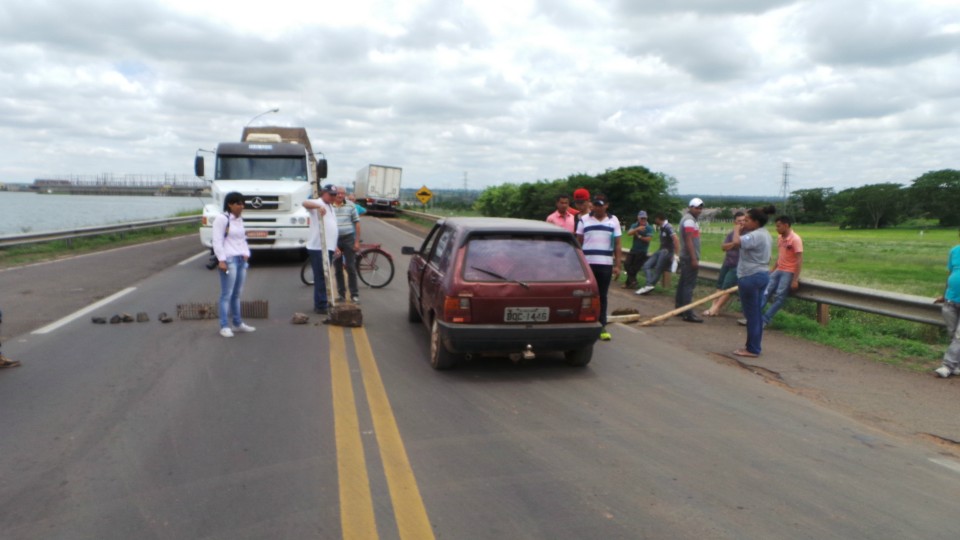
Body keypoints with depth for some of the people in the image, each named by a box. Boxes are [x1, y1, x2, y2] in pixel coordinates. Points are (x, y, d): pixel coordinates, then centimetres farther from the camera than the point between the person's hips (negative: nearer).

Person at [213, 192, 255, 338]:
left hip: (241, 260, 8)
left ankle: (238, 323, 22)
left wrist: (246, 253, 12)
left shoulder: (239, 220, 17)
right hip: (229, 260, -8)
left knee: (237, 293, 14)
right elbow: (217, 241, -12)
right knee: (227, 294, -6)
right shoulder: (222, 219, -8)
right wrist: (221, 260, -17)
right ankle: (224, 326, -2)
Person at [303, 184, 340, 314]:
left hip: (329, 247, 9)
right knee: (320, 276, -8)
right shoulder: (318, 204, -5)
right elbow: (305, 203, -29)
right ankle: (320, 306, -5)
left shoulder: (331, 207, 22)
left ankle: (321, 302, 22)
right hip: (317, 247, -9)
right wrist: (318, 206, -45)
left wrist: (335, 246, 22)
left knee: (325, 276, 13)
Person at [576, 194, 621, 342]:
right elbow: (578, 242, 7)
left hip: (606, 265, 1)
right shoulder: (584, 220, 5)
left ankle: (602, 327, 10)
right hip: (587, 264, -1)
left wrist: (617, 265, 2)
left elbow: (617, 245, 8)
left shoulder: (613, 221, 8)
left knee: (602, 296, 5)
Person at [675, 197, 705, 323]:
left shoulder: (689, 219, 18)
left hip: (685, 257, 10)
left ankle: (679, 308, 20)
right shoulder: (689, 220, -14)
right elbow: (689, 241, -21)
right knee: (689, 285, -11)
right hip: (690, 257, -10)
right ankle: (688, 314, -12)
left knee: (683, 283, 14)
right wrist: (694, 259, -24)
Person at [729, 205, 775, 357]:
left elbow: (736, 242, -31)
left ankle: (752, 349, 2)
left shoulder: (756, 235, -19)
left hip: (751, 277, -11)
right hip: (762, 275, 11)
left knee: (752, 314, -4)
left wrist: (737, 230, -16)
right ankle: (753, 346, 21)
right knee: (757, 313, 14)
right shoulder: (765, 234, 16)